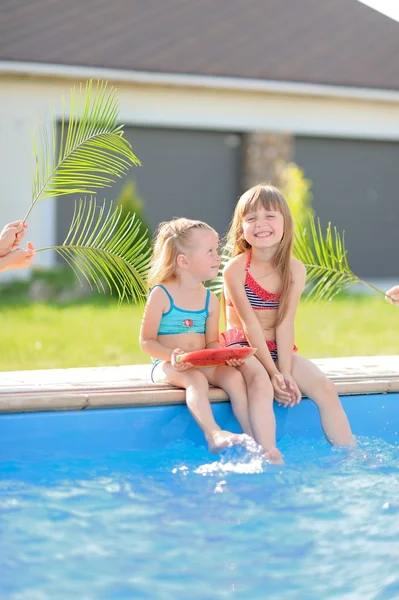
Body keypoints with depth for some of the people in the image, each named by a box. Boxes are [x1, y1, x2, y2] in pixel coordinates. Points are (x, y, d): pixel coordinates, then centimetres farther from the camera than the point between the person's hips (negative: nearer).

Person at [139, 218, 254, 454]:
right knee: (196, 379, -36)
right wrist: (171, 356, -27)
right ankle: (214, 435, -49)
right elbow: (147, 341, -8)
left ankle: (254, 435, -23)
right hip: (167, 365, -5)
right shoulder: (161, 295, -8)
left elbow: (212, 342, 12)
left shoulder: (210, 300, 8)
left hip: (203, 363, 5)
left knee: (234, 376, -22)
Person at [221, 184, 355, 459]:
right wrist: (272, 372, -22)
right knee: (261, 384, -35)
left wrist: (285, 371, -19)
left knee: (326, 388, -15)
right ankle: (272, 459, -36)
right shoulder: (235, 269, -13)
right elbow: (250, 325, -17)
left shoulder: (295, 269, -3)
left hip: (280, 349, 4)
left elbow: (285, 323, -10)